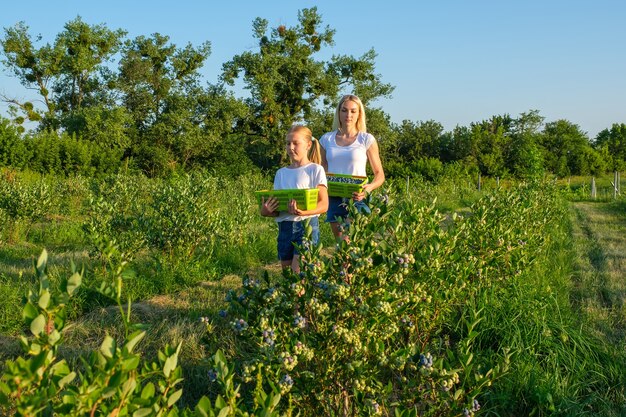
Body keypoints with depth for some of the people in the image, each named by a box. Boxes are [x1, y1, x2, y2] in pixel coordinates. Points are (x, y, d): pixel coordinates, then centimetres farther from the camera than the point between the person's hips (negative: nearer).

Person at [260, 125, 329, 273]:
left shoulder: (315, 170, -1)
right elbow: (276, 206, 10)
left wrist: (302, 212, -26)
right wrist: (266, 211, -13)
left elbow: (324, 205, -8)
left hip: (307, 224, -5)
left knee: (298, 271, -16)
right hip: (284, 226, 5)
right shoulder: (281, 173, 12)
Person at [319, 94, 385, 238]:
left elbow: (380, 175, 3)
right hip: (334, 198, 3)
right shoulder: (326, 139, 10)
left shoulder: (366, 140, 1)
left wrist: (369, 188, -18)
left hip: (357, 199, -3)